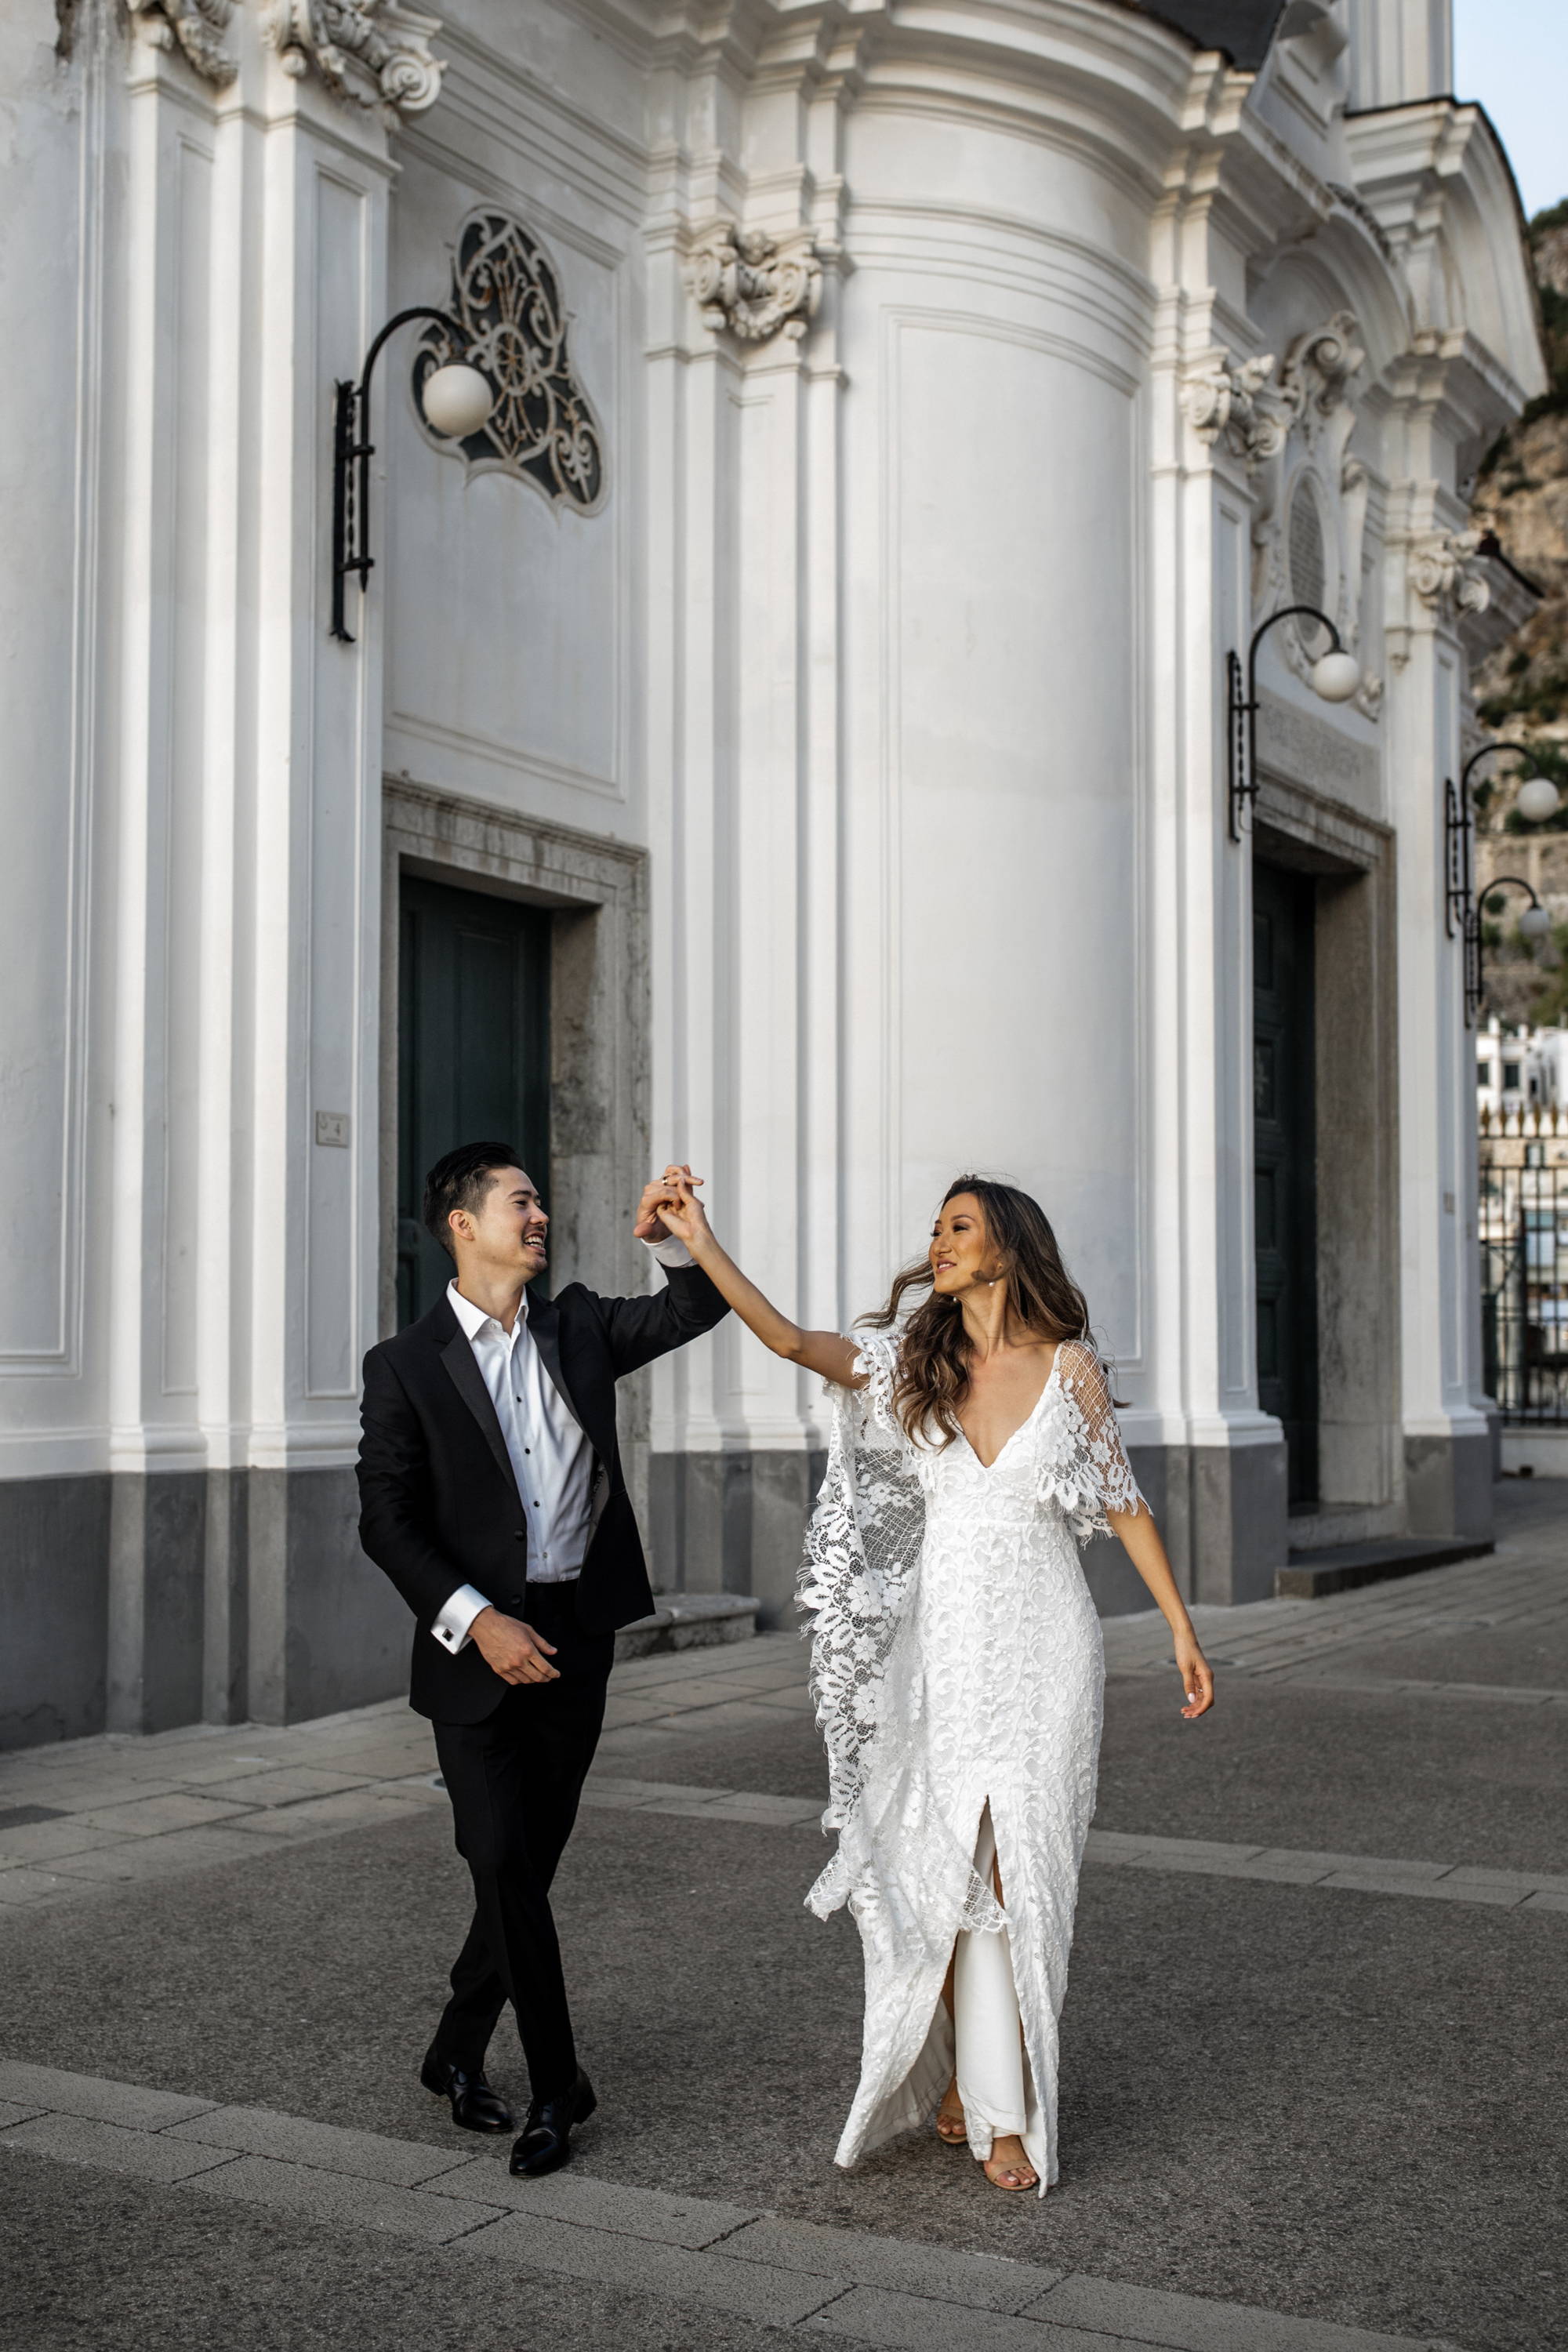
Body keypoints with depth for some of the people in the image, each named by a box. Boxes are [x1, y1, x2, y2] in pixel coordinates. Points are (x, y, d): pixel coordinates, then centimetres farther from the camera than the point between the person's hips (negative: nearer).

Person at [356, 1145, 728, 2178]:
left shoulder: (578, 1328, 8)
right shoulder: (405, 1365, -4)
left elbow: (697, 1310, 9)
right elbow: (388, 1522, -7)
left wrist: (671, 1238, -11)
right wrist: (479, 1621, -17)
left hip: (575, 1637, 4)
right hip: (477, 1645, -4)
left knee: (532, 1859, 10)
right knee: (505, 1863, -8)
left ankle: (458, 2052, 28)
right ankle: (557, 2084, 6)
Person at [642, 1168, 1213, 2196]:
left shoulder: (1070, 1365, -1)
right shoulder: (913, 1360, 4)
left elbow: (1123, 1504, 3)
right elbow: (789, 1339, -8)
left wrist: (1183, 1629, 3)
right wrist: (703, 1243, -18)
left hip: (1043, 1645, -2)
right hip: (942, 1639, 2)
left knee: (1018, 1870, -1)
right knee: (946, 1866, 6)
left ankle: (1009, 2108, 9)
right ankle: (962, 2074, 22)